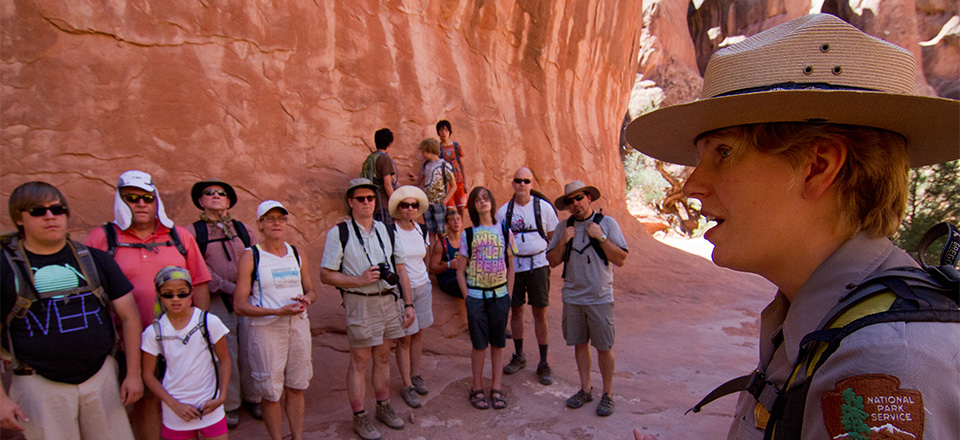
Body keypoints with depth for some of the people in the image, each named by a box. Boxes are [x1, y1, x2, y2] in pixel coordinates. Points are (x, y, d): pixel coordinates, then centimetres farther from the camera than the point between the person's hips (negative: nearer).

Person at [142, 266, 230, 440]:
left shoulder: (209, 322, -8)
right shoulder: (154, 332, -5)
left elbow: (224, 360, -1)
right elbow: (148, 375, 0)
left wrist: (221, 396, -9)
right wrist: (175, 405, -9)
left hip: (211, 407, 0)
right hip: (176, 412, 1)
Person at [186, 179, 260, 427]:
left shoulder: (243, 229, 11)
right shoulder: (193, 231, 2)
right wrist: (230, 288, -13)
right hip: (217, 302, -2)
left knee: (251, 351, 6)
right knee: (226, 354, 3)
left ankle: (252, 398, 24)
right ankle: (230, 405, 20)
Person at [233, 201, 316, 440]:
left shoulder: (297, 254, 8)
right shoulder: (250, 256, -5)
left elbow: (311, 290, 18)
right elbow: (240, 306, -9)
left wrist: (306, 299, -6)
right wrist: (278, 311, -19)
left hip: (298, 325, 4)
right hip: (266, 329, -4)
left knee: (295, 388, 11)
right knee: (270, 392, 5)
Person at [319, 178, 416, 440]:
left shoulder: (386, 230, 9)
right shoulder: (339, 233, -6)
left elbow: (400, 268, 12)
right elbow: (326, 275, -8)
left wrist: (408, 303, 8)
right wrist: (360, 280, -18)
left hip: (390, 301, 5)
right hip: (360, 303, -4)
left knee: (383, 357, 15)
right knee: (359, 361, 4)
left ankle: (383, 408, 31)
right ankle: (359, 418, 19)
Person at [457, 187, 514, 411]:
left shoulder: (504, 232, 3)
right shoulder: (468, 234, 0)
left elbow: (510, 267, 8)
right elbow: (460, 271, 2)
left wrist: (508, 295, 3)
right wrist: (467, 298, -4)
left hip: (499, 294, 2)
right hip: (475, 295, -1)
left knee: (498, 343, 9)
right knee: (479, 345, 4)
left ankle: (496, 388, 21)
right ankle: (477, 389, 19)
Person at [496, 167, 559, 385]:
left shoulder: (543, 207, -3)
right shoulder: (503, 211, 2)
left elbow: (554, 237, 4)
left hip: (538, 264, -2)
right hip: (513, 266, 2)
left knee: (540, 314, 2)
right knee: (516, 311, 10)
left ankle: (544, 363, 13)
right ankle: (519, 357, 28)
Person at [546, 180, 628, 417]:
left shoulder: (607, 223, -4)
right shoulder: (564, 227, 5)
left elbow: (620, 260, -9)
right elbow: (552, 262, 5)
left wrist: (600, 237, -17)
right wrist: (562, 242, -11)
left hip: (600, 298, -3)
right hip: (572, 297, 3)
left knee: (604, 347, 4)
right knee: (579, 344, 12)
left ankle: (607, 394, 20)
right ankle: (585, 389, 28)